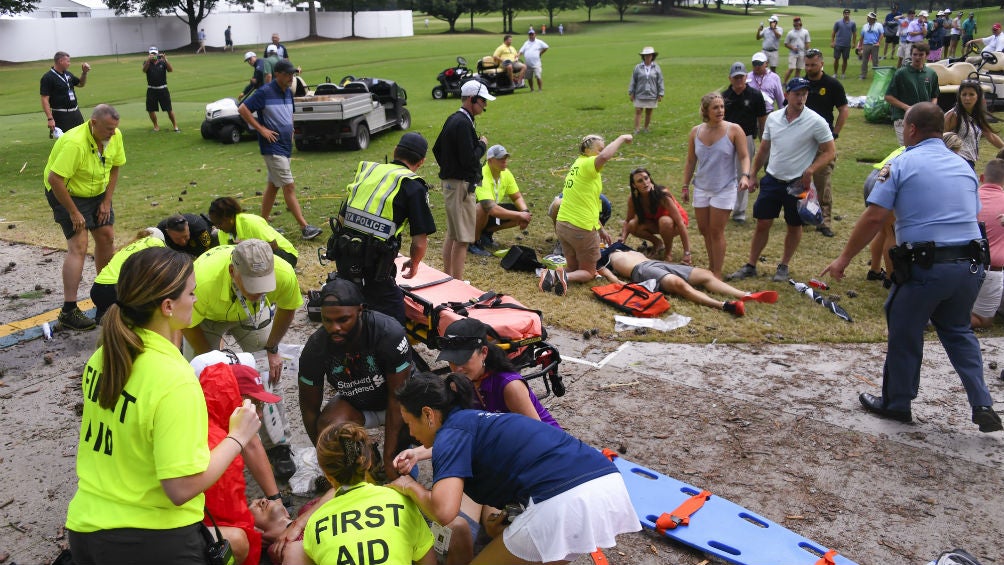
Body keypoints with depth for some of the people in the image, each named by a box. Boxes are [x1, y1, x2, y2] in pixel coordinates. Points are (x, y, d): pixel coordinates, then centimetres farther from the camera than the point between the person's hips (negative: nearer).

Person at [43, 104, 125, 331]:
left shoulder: (115, 136, -11)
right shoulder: (75, 143, -33)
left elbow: (115, 167, 3)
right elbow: (54, 179, -33)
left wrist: (107, 201, -2)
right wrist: (73, 212, -26)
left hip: (97, 191, 7)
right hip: (67, 192, -7)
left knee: (106, 236, 6)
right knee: (78, 246, -15)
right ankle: (68, 311, -13)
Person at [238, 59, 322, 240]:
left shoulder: (288, 93, 11)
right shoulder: (265, 93, -13)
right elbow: (242, 109, -13)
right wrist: (261, 129, -15)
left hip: (286, 146, 8)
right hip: (273, 147, -8)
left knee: (273, 185, 14)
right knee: (289, 187, -9)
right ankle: (304, 227, -9)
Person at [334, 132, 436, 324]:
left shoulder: (366, 169, 13)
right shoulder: (413, 186, -3)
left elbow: (342, 217, 18)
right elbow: (420, 242, -7)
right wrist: (414, 264, 14)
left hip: (342, 256, 7)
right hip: (374, 266, -6)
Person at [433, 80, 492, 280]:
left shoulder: (452, 119, 12)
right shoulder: (463, 123, -18)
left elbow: (437, 149, 21)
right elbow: (469, 160, -24)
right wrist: (482, 145, -7)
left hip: (449, 182, 11)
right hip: (462, 185, -11)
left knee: (452, 234, 18)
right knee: (463, 238, -7)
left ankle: (447, 278, 27)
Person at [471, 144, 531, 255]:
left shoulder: (506, 173, -7)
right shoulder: (482, 177, -31)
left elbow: (517, 197, 3)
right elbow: (492, 209, -41)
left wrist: (525, 212, -19)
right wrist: (519, 215, -36)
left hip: (490, 213, 8)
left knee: (524, 213, -9)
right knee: (484, 208, -41)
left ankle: (487, 232, 8)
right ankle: (474, 241, -13)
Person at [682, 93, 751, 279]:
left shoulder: (734, 130, -8)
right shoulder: (695, 132, 3)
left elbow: (744, 156, -6)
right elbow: (691, 161, 10)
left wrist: (745, 175, -24)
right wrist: (685, 185, 12)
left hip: (724, 189, -4)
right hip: (701, 187, 4)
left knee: (716, 232, -4)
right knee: (704, 229, 11)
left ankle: (717, 273, 6)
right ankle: (711, 266, 28)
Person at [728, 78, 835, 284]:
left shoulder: (816, 122, -11)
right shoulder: (773, 118, 2)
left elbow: (830, 151, -6)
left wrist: (810, 170, -19)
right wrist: (753, 174, 13)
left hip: (797, 183, -3)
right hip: (772, 180, 3)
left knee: (794, 226, 11)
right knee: (762, 224, 6)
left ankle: (783, 266, 27)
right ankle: (750, 266, 16)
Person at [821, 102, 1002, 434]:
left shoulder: (902, 164, -5)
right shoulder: (964, 166, 13)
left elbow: (874, 218, -12)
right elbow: (971, 216, 16)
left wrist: (844, 259, -5)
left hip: (925, 266, -6)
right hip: (970, 265, 6)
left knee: (904, 334, 12)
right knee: (958, 331, 24)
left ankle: (896, 405, 26)